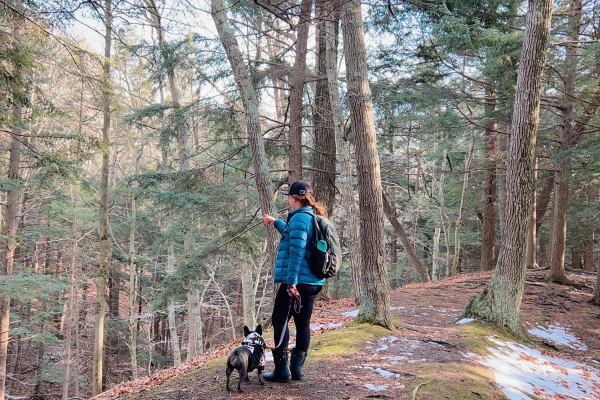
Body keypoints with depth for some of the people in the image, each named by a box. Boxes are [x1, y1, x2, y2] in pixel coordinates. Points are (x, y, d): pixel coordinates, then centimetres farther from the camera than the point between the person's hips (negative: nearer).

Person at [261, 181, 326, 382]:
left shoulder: (299, 218, -14)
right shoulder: (314, 218, 15)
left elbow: (296, 252, -21)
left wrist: (291, 282, -22)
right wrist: (276, 223, 44)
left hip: (296, 281, -9)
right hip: (314, 282, 9)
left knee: (279, 321, 1)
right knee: (303, 323, 12)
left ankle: (281, 369, 3)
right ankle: (297, 368, 17)